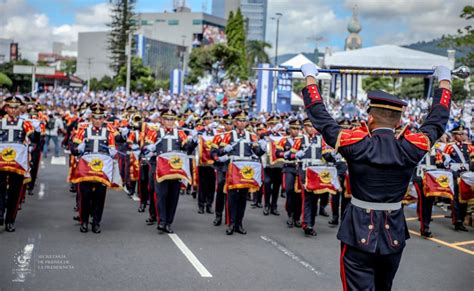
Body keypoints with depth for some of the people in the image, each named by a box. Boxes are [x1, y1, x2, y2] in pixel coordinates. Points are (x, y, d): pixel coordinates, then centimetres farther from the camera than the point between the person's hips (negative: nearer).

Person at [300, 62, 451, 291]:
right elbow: (437, 121, 9)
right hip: (394, 235, 4)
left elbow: (321, 118, -4)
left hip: (359, 234, -4)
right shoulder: (411, 147, -8)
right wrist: (444, 80, 24)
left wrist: (310, 77, 9)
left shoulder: (356, 145, -14)